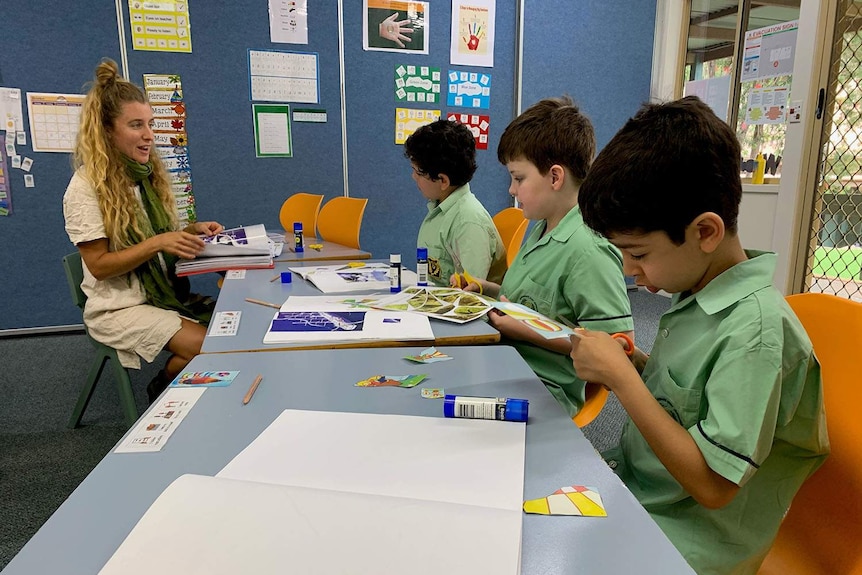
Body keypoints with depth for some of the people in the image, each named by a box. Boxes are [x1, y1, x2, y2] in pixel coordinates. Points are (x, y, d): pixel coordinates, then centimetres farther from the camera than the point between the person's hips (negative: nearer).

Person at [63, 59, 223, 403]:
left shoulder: (149, 175, 8)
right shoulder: (87, 186, -12)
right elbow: (98, 265, -15)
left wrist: (191, 232, -5)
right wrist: (157, 243, -27)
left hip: (166, 294, 7)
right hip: (118, 307, -6)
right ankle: (163, 394, 5)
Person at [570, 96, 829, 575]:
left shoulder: (756, 329, -24)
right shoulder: (697, 295, 0)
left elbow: (713, 485, -23)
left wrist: (621, 376, -23)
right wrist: (634, 364, -7)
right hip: (631, 489, 7)